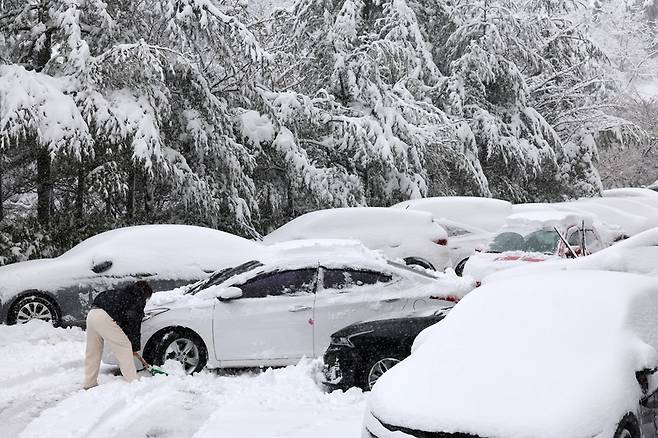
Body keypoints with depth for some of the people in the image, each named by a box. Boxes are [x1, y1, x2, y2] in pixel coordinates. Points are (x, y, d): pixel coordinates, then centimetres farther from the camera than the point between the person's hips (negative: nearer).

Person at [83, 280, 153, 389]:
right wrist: (135, 347, 11)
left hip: (92, 312, 9)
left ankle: (89, 384, 26)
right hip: (104, 317, -9)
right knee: (124, 347, 0)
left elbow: (124, 321, 30)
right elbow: (135, 323, 4)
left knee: (93, 352, 18)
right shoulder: (139, 299, 9)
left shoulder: (125, 293, 32)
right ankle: (132, 382, 0)